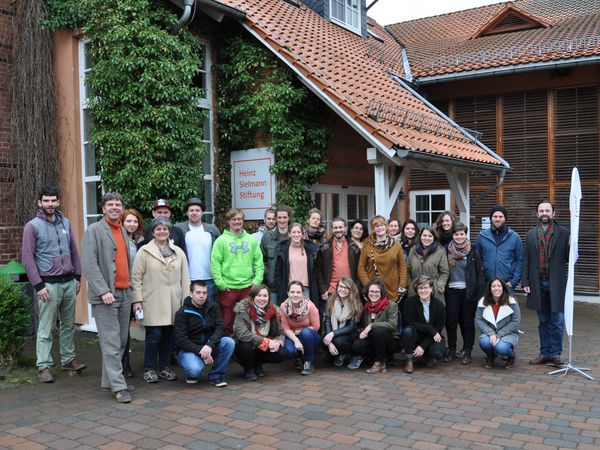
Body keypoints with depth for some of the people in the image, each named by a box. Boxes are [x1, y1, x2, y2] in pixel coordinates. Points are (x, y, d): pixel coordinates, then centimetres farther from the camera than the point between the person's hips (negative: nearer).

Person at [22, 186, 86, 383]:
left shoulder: (65, 223, 9)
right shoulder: (32, 226, -5)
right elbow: (28, 258, -8)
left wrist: (77, 277, 11)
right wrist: (38, 285, -12)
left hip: (69, 282, 5)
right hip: (49, 284, -5)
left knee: (69, 324, 13)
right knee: (45, 328, -1)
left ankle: (68, 359, 24)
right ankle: (44, 366, 7)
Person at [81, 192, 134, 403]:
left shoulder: (123, 231, 18)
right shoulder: (94, 230, -4)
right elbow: (89, 264, -12)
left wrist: (130, 285, 12)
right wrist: (103, 291, -18)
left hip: (124, 294, 7)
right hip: (105, 296, -7)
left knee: (121, 341, 11)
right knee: (111, 343, -7)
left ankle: (109, 380, 22)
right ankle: (119, 387, -4)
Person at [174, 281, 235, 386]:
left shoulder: (213, 307, 1)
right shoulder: (182, 313, -10)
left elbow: (220, 328, -9)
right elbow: (181, 340, -14)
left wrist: (209, 345, -27)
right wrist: (200, 351, -25)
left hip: (208, 346, 4)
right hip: (188, 349, -4)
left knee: (229, 342, -23)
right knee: (195, 369, -34)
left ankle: (216, 376, -6)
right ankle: (192, 375, 6)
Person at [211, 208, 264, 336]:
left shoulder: (252, 240, 9)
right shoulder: (221, 240, -2)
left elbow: (259, 262, 9)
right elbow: (215, 263, -6)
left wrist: (257, 281, 0)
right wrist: (220, 283, -12)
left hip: (248, 287, 3)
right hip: (228, 288, -3)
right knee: (227, 321, 3)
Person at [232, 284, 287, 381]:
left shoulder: (272, 311, -7)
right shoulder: (243, 309, -21)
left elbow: (280, 333, 1)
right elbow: (241, 334, -34)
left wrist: (277, 342, -24)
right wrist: (267, 342, -36)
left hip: (263, 349, 4)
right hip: (244, 347, -4)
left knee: (282, 354, -20)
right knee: (246, 346, -36)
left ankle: (257, 364, 10)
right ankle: (248, 369, -2)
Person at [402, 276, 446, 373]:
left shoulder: (439, 305, -9)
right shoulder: (410, 302, -10)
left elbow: (438, 329, -11)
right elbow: (409, 322, -16)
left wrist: (423, 346, -20)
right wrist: (431, 329, -25)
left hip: (432, 338, 0)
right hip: (416, 335, 0)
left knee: (438, 353, -32)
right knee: (407, 330, -34)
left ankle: (429, 357, 7)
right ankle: (410, 360, -13)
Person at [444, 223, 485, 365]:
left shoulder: (473, 251, 0)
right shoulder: (448, 251, 5)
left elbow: (479, 272, -2)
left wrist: (479, 292, -9)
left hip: (468, 291, -1)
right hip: (452, 291, 2)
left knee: (468, 322, 6)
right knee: (451, 322, 3)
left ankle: (467, 352, 14)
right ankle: (451, 350, 16)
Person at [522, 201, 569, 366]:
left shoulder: (564, 233, 1)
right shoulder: (531, 234, 9)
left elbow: (569, 258, -4)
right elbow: (526, 260, 7)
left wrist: (572, 245, -23)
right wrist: (525, 282, 1)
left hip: (556, 284, -3)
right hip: (538, 284, 3)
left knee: (557, 321, -1)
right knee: (543, 321, 12)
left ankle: (555, 354, 12)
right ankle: (544, 353, 20)